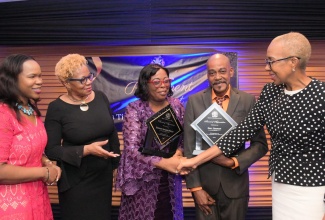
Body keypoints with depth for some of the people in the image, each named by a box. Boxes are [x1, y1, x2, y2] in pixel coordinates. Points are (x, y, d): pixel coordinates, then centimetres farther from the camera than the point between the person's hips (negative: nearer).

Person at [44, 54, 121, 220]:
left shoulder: (101, 97, -2)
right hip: (75, 180, -4)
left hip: (104, 175, 4)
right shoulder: (56, 108, -13)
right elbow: (51, 150, -14)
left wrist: (116, 161, 10)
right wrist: (86, 150, -25)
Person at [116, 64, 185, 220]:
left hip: (170, 178, 4)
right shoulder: (134, 109, -13)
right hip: (144, 178, -3)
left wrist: (179, 151, -13)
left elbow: (184, 138, 8)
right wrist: (164, 163, -26)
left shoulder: (176, 106, -1)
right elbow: (132, 148, -20)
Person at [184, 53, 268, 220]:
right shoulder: (194, 101, -4)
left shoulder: (248, 101, -4)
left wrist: (235, 162, -16)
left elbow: (260, 144, -1)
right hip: (204, 182, 0)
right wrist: (195, 187, -7)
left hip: (235, 184, 0)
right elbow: (189, 147, -4)